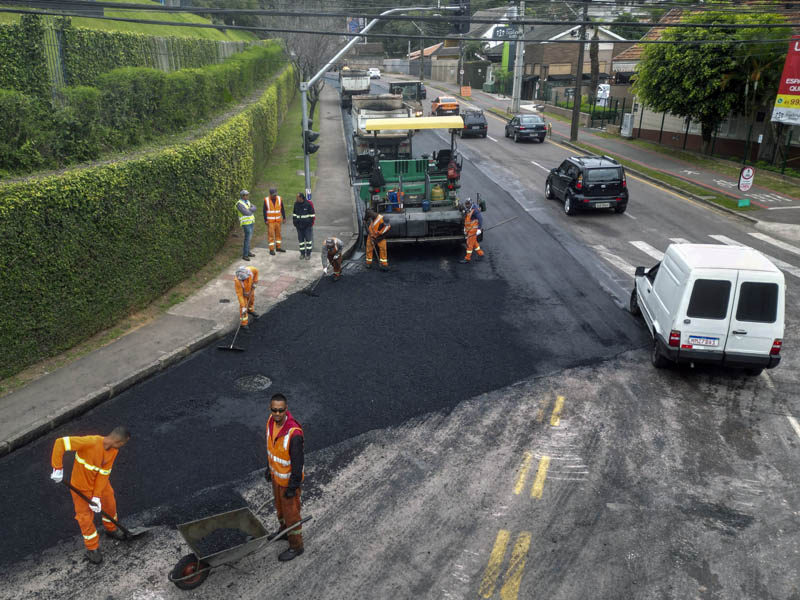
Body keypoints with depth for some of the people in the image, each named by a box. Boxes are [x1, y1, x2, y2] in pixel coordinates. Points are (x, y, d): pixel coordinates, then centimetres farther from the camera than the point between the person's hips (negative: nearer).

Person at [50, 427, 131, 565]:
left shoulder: (113, 450, -15)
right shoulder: (90, 442, -37)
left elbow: (103, 473, -12)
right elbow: (60, 442, -38)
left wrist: (97, 496, -16)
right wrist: (58, 468, -35)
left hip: (100, 483, 6)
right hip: (82, 486, -6)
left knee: (110, 504, 22)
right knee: (86, 517, 7)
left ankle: (111, 529, 51)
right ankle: (92, 549, 28)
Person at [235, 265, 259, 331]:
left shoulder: (250, 270, -37)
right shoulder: (237, 281, -44)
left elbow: (256, 271, -11)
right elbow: (239, 294, -36)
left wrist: (255, 282, -8)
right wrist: (243, 307, -34)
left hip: (250, 288, 5)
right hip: (242, 291, -5)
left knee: (251, 299, 28)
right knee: (243, 308, -1)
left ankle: (251, 310, 58)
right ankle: (243, 324, 15)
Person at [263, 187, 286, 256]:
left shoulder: (279, 199, -3)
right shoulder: (266, 200, -10)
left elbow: (282, 209, 4)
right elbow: (264, 211, -6)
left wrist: (284, 218, 2)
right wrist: (265, 220, -9)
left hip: (278, 220, 4)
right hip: (270, 221, -4)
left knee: (278, 233, 11)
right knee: (271, 235, -4)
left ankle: (278, 247, 23)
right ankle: (271, 249, 1)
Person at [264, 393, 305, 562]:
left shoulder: (294, 433, -36)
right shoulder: (271, 421, -12)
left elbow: (298, 462, -26)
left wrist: (293, 486, -18)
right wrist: (269, 468, 16)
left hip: (288, 478, -7)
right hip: (276, 474, 7)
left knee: (291, 511, 11)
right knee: (279, 505, 29)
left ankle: (296, 546, 31)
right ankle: (284, 530, 55)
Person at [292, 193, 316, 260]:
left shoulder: (308, 204, -9)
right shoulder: (296, 204, 4)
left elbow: (312, 214, -5)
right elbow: (294, 214, 15)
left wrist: (311, 223, -8)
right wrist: (294, 222, 10)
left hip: (307, 225, -4)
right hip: (299, 226, 4)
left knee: (308, 239, -1)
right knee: (301, 239, 8)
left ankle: (308, 254, 8)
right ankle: (302, 254, 18)